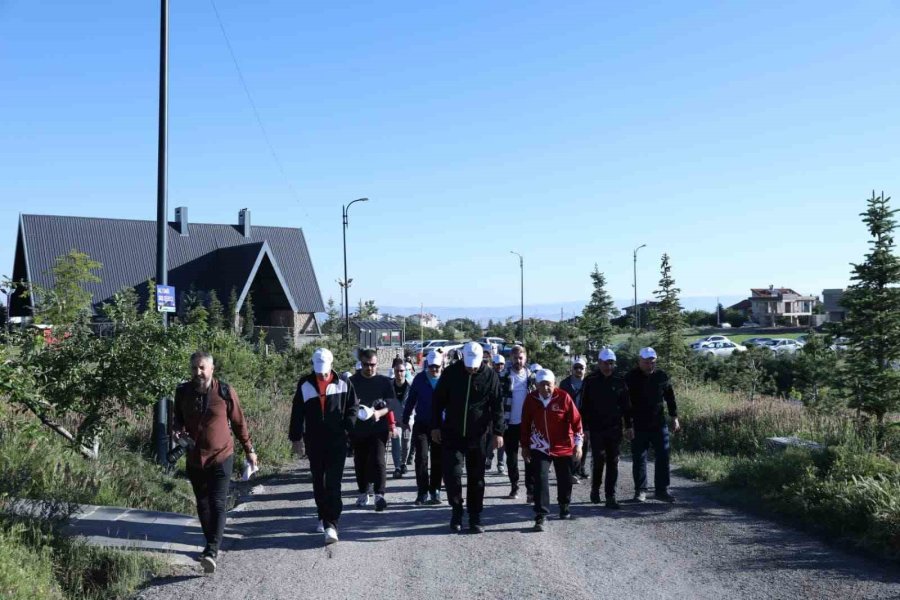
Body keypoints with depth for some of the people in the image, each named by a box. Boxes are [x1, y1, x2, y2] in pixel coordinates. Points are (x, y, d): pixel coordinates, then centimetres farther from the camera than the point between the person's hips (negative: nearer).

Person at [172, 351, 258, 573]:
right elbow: (178, 418, 16)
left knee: (217, 505, -12)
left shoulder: (225, 392, -8)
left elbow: (239, 422, 1)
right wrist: (177, 430, -7)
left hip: (221, 457, -4)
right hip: (194, 459, 4)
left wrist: (249, 450, 7)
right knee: (202, 505, 15)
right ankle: (212, 545, 29)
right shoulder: (183, 392, 0)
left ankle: (211, 552, -16)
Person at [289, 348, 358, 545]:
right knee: (318, 482, 14)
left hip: (337, 441, -3)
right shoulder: (305, 385, 2)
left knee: (333, 484, -8)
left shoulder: (343, 384, -2)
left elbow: (353, 406, 6)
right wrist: (296, 437, 5)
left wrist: (346, 428, -5)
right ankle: (323, 516, 30)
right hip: (314, 442, 3)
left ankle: (331, 524, -10)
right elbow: (297, 413, 6)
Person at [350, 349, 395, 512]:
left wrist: (379, 413, -18)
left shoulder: (385, 382, 4)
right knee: (360, 462, 9)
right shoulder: (352, 381, 7)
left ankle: (379, 495, -9)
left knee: (378, 460, -11)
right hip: (358, 429, 2)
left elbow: (391, 404, 0)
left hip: (378, 428, -2)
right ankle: (364, 493, 22)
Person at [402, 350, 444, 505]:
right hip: (421, 425, 0)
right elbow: (411, 400, 6)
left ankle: (434, 491, 21)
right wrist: (405, 420, 9)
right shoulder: (420, 379, 0)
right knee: (421, 457, -5)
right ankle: (423, 492, 3)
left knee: (438, 460, 8)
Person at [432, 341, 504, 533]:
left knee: (476, 478, 7)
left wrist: (498, 432, -6)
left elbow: (497, 406, -1)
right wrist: (436, 426, 1)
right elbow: (438, 401, 3)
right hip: (452, 434, 0)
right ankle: (456, 510, 16)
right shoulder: (451, 373, -4)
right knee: (452, 473, -6)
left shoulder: (490, 375, -5)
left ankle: (475, 518, 18)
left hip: (478, 435, 0)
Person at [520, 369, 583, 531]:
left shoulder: (563, 397, -13)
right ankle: (540, 516, -8)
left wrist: (578, 443, -10)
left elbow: (576, 420, -8)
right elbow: (525, 424, 4)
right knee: (540, 479, -11)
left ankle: (564, 506, 38)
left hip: (563, 447, 0)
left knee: (565, 479, 13)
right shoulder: (531, 399, -7)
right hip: (540, 448, 0)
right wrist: (524, 445, 9)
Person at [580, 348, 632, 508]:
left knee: (613, 462, 2)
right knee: (599, 460, -5)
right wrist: (585, 428, -5)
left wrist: (628, 426, 6)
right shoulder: (591, 381, -2)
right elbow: (584, 407, -1)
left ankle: (610, 496, 9)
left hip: (615, 429, 2)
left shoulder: (619, 381, 4)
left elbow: (626, 405, 10)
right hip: (596, 429, -2)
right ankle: (595, 489, 20)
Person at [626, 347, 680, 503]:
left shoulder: (661, 376, 3)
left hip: (659, 424, 2)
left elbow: (670, 397, 12)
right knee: (639, 459, 4)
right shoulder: (631, 378, -5)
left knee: (663, 457, 2)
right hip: (638, 426, -2)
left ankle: (661, 490, 11)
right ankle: (640, 490, 14)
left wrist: (674, 417, 9)